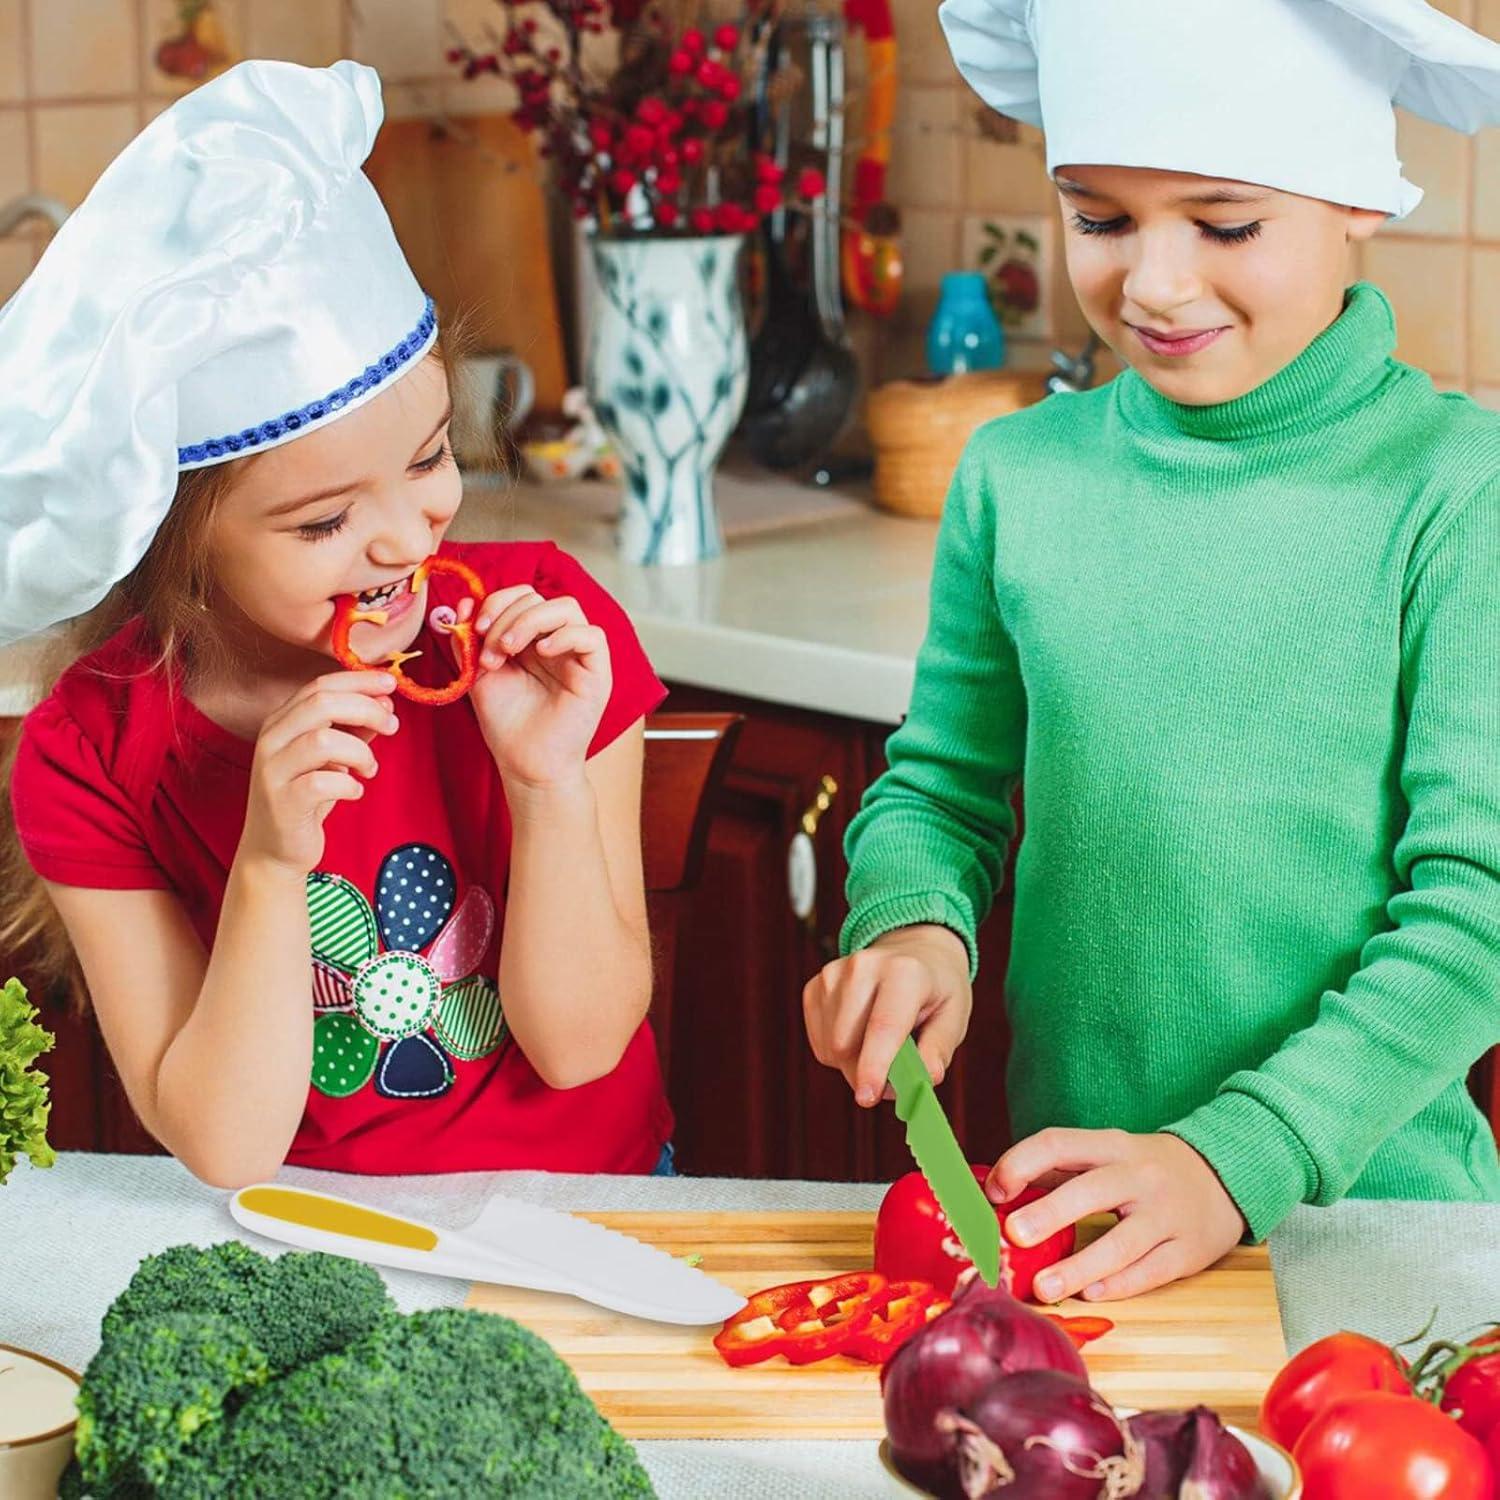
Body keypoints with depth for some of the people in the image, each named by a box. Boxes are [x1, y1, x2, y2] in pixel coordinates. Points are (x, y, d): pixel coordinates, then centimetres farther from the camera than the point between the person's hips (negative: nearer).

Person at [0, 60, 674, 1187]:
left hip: (587, 1203, 0)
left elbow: (579, 1043, -7)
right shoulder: (92, 755, -11)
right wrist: (270, 864, -24)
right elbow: (226, 1148, -11)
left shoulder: (544, 622, -10)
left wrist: (550, 786, -21)